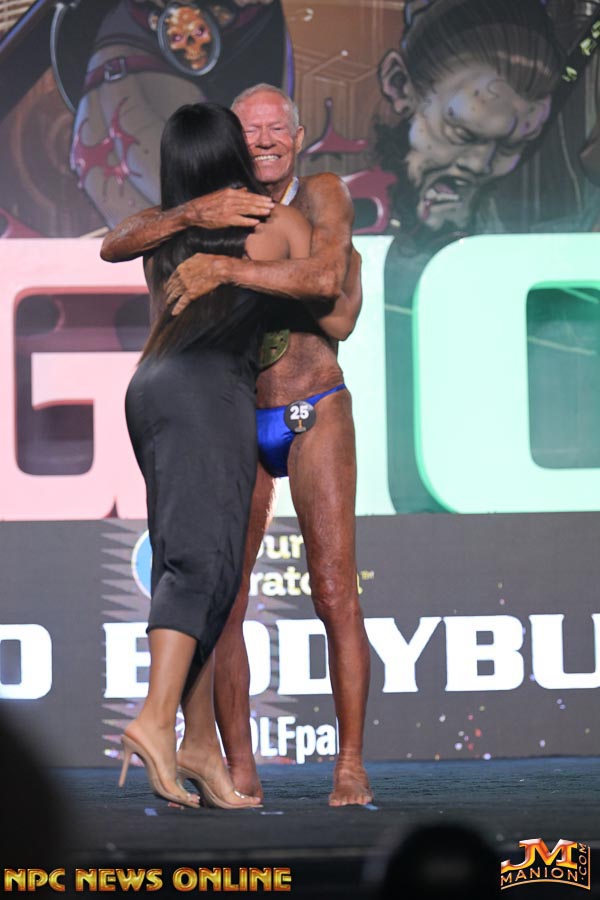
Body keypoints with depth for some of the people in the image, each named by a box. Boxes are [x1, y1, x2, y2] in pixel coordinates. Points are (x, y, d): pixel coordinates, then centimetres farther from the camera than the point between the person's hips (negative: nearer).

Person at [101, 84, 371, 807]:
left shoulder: (322, 196, -11)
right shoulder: (216, 208, 0)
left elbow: (326, 280, -30)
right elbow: (115, 246, -13)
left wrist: (223, 268, -33)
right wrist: (190, 216, -31)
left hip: (316, 419, -4)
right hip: (237, 428, 4)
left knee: (335, 594, -11)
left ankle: (350, 768, -4)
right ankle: (240, 772, 6)